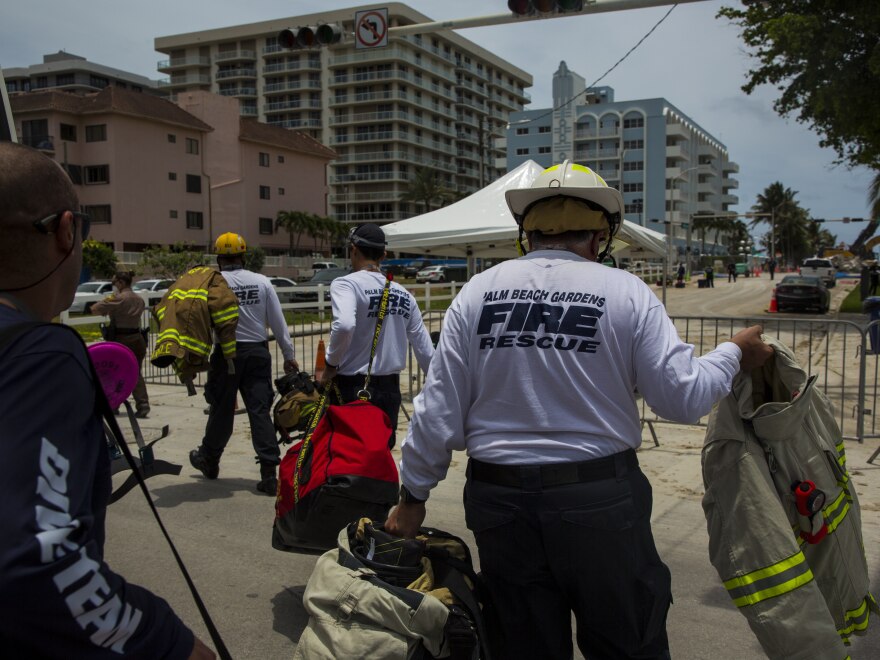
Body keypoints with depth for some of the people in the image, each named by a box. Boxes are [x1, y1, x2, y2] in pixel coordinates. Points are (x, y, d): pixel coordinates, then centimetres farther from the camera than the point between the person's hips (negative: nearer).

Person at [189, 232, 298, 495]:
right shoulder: (262, 282, 0)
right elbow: (278, 322, 2)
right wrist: (288, 355, 8)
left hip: (226, 353, -1)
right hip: (257, 352, 1)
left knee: (221, 409, 14)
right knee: (260, 410, 2)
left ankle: (209, 460, 34)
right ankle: (269, 474, -2)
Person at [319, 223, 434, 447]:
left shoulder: (346, 284, -8)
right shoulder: (403, 294, 8)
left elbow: (344, 325, -28)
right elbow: (426, 351, 9)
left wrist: (331, 364, -13)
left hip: (352, 389, -5)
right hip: (390, 388, 5)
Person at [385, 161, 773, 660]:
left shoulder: (477, 292, -2)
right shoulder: (626, 292, -7)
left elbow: (440, 411, -2)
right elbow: (683, 397, -6)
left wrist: (414, 494, 10)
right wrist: (734, 354, 13)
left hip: (500, 502, 2)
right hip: (600, 502, -2)